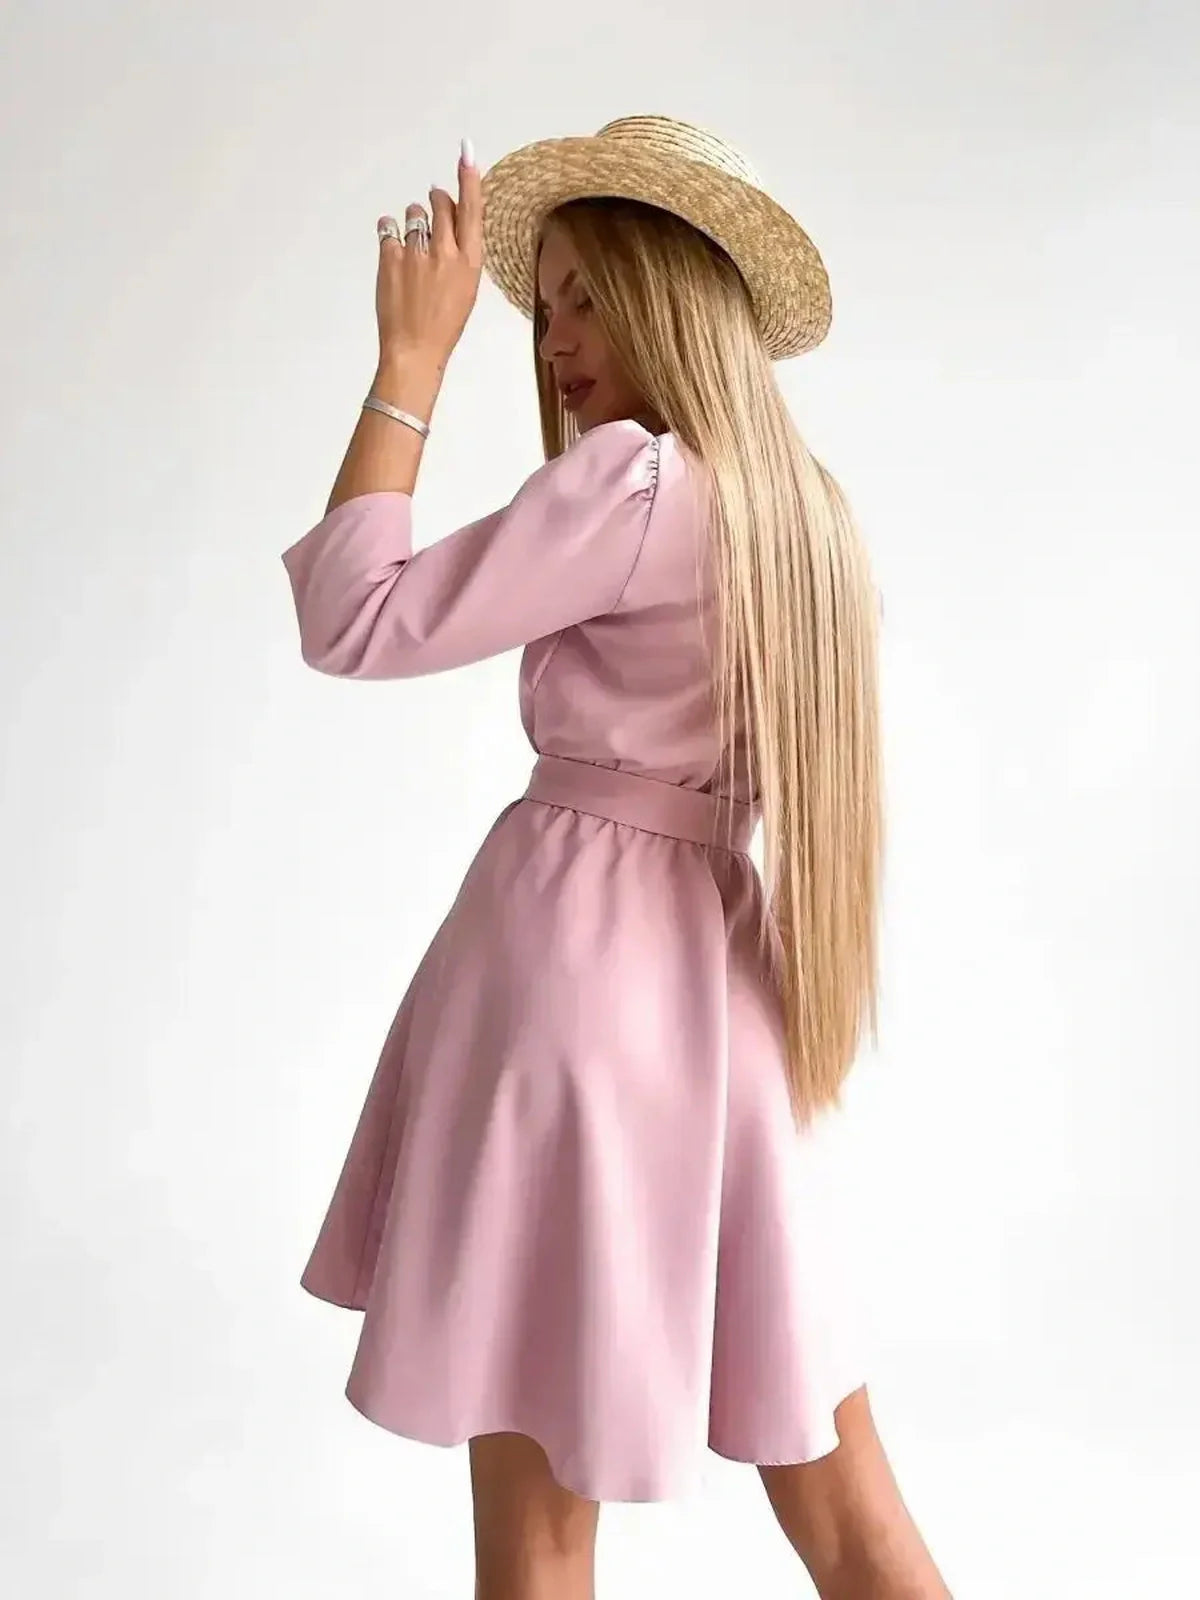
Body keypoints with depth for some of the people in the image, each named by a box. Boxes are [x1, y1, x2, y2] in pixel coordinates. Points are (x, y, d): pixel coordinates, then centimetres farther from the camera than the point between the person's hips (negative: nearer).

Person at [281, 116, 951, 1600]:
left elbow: (354, 620, -13)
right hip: (717, 978, 8)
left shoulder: (632, 478, -12)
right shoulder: (803, 504, 13)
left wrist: (412, 356, -7)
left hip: (574, 959, -8)